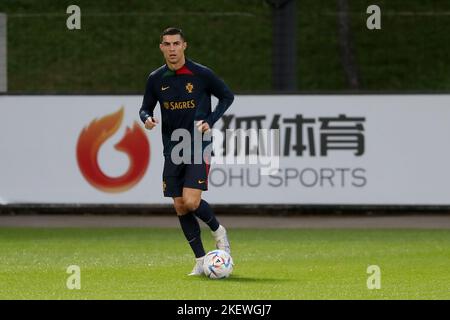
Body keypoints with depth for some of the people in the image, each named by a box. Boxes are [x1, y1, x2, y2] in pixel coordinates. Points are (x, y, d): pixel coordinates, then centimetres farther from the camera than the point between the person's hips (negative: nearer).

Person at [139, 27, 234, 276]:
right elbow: (145, 108, 14)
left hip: (198, 146, -4)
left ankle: (218, 230, 12)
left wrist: (210, 121, -8)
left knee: (191, 202, -19)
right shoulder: (156, 79, 3)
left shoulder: (201, 74, -7)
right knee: (180, 207, 2)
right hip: (172, 150, 4)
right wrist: (147, 119, -10)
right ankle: (200, 260, 12)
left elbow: (227, 96, 5)